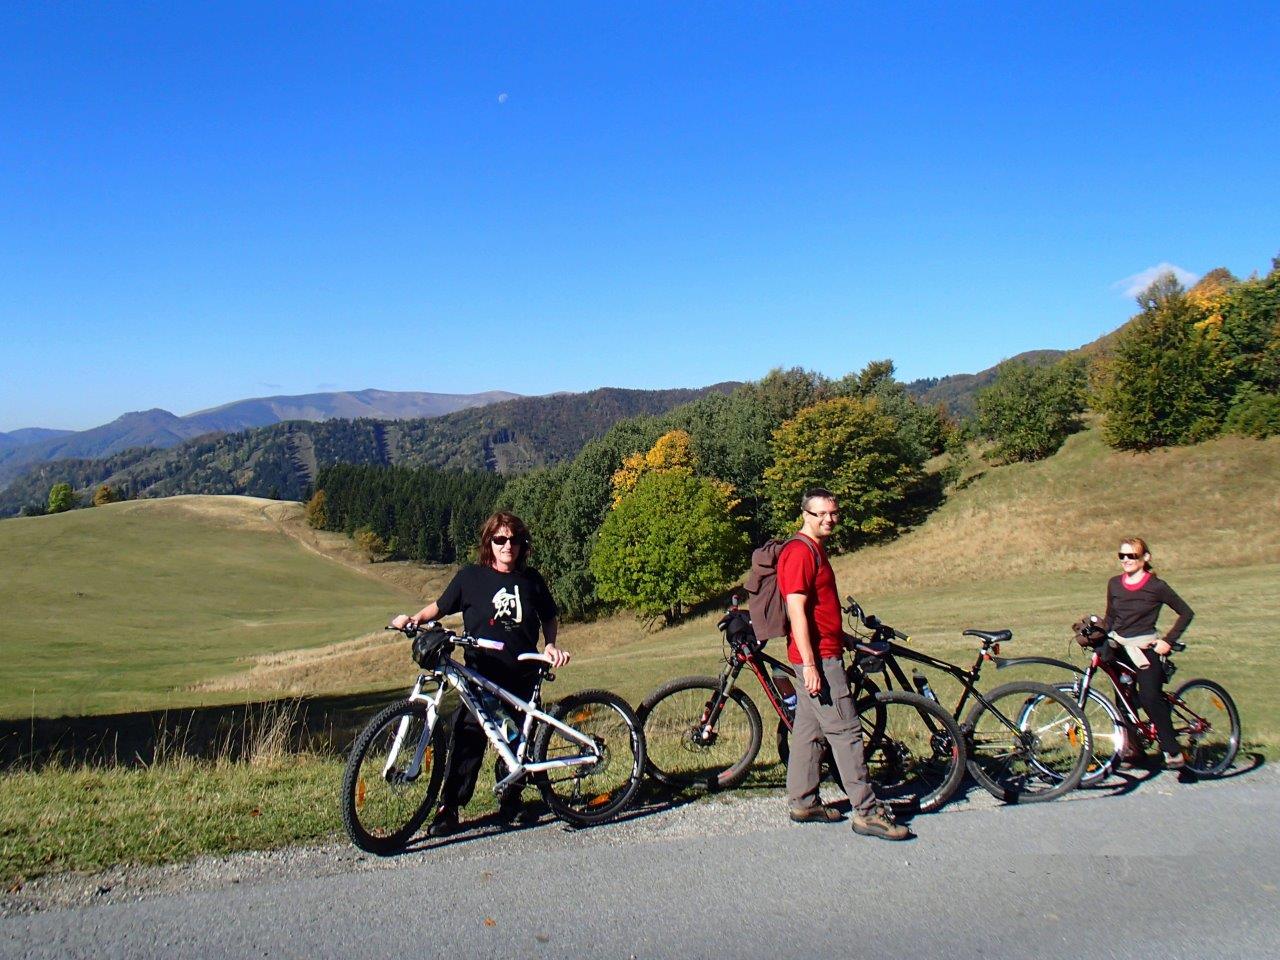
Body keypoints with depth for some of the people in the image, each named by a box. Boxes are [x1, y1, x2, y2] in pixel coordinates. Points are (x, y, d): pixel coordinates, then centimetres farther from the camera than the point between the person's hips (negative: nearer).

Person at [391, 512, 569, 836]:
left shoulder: (531, 579, 6)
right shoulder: (470, 576, 0)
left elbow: (548, 618, 17)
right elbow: (439, 607, 9)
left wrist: (551, 645, 1)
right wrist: (414, 619, -8)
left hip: (523, 676, 2)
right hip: (481, 674, -2)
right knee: (468, 736, -10)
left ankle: (511, 801, 28)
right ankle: (448, 806, -2)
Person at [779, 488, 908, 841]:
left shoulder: (814, 549, 16)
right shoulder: (800, 551, -17)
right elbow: (796, 609, -22)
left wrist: (843, 637, 28)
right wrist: (809, 664, -25)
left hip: (822, 654, 10)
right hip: (818, 656, -10)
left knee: (809, 729, 14)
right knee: (846, 731, -7)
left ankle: (803, 802, 22)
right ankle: (866, 812, -2)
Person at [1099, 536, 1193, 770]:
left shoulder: (1156, 586, -7)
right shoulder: (1114, 584, 7)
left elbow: (1186, 613, -1)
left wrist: (1168, 641, -8)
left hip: (1145, 648, -5)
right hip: (1119, 647, 5)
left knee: (1150, 697, -20)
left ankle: (1173, 751, -10)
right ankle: (1130, 747, 20)